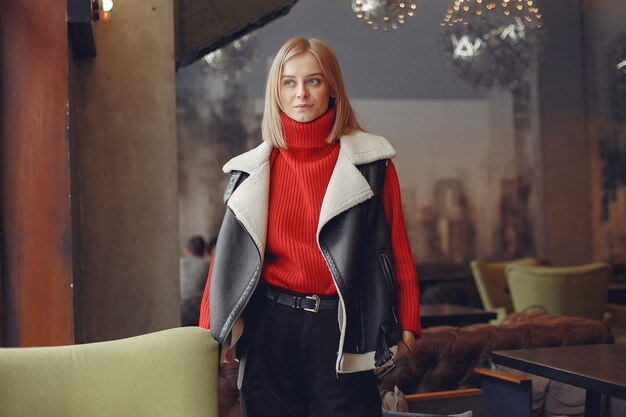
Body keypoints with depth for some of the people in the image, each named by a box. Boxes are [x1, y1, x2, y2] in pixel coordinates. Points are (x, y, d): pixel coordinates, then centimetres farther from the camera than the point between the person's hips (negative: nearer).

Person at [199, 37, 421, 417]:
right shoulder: (254, 169, 6)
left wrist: (407, 324, -6)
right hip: (271, 324, 2)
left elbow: (397, 246, 0)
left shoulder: (370, 160, 0)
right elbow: (231, 253, 6)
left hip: (340, 327, -2)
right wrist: (212, 330, 3)